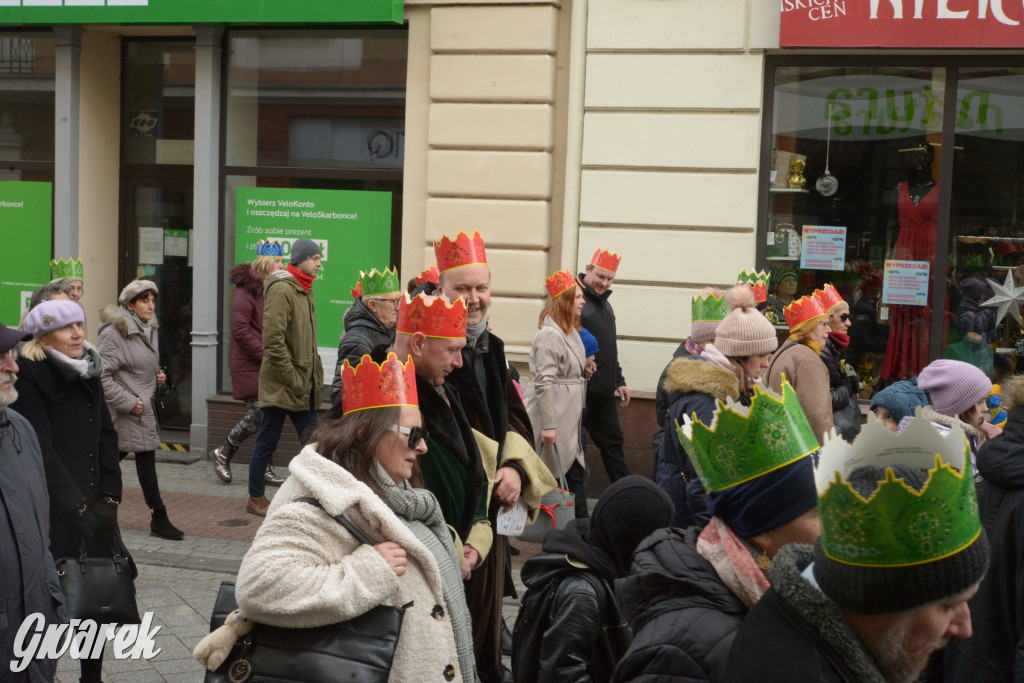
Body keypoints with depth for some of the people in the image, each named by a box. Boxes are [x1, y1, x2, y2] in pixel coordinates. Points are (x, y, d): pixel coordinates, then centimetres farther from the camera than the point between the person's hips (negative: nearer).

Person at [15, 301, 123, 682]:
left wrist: (110, 494, 4)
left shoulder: (89, 371, 11)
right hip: (56, 511, -6)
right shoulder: (30, 375, -10)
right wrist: (75, 504, -14)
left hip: (96, 506, 6)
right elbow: (41, 448, -14)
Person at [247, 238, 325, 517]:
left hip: (303, 386, 9)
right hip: (279, 386, -8)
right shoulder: (281, 290, -15)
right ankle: (256, 499, 16)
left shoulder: (304, 290, 15)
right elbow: (273, 340, -21)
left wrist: (314, 375, 13)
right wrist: (291, 378, -20)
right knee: (267, 443, 4)